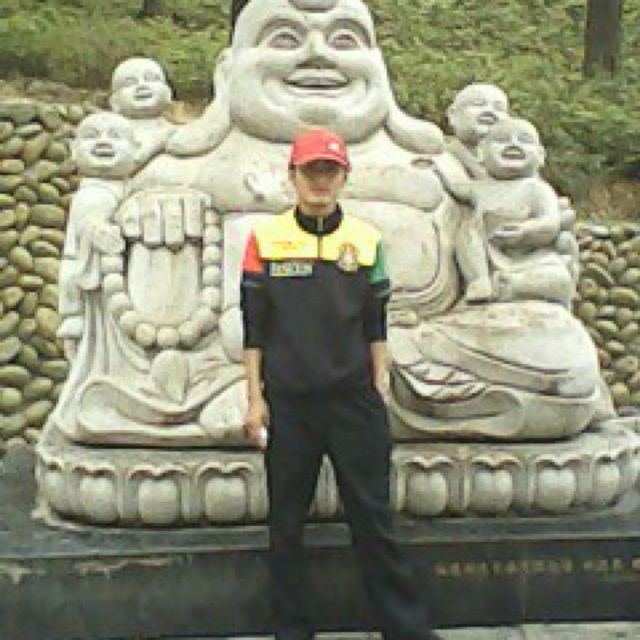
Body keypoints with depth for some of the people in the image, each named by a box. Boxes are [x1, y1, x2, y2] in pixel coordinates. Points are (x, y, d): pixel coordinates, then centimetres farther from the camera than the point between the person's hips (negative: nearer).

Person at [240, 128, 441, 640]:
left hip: (353, 400, 0)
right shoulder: (265, 240, 0)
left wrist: (380, 392, 3)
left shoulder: (367, 241, 3)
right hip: (288, 403, 0)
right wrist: (255, 399, -1)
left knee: (374, 520, 4)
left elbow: (375, 326, 7)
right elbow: (254, 328, 2)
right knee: (286, 524, 8)